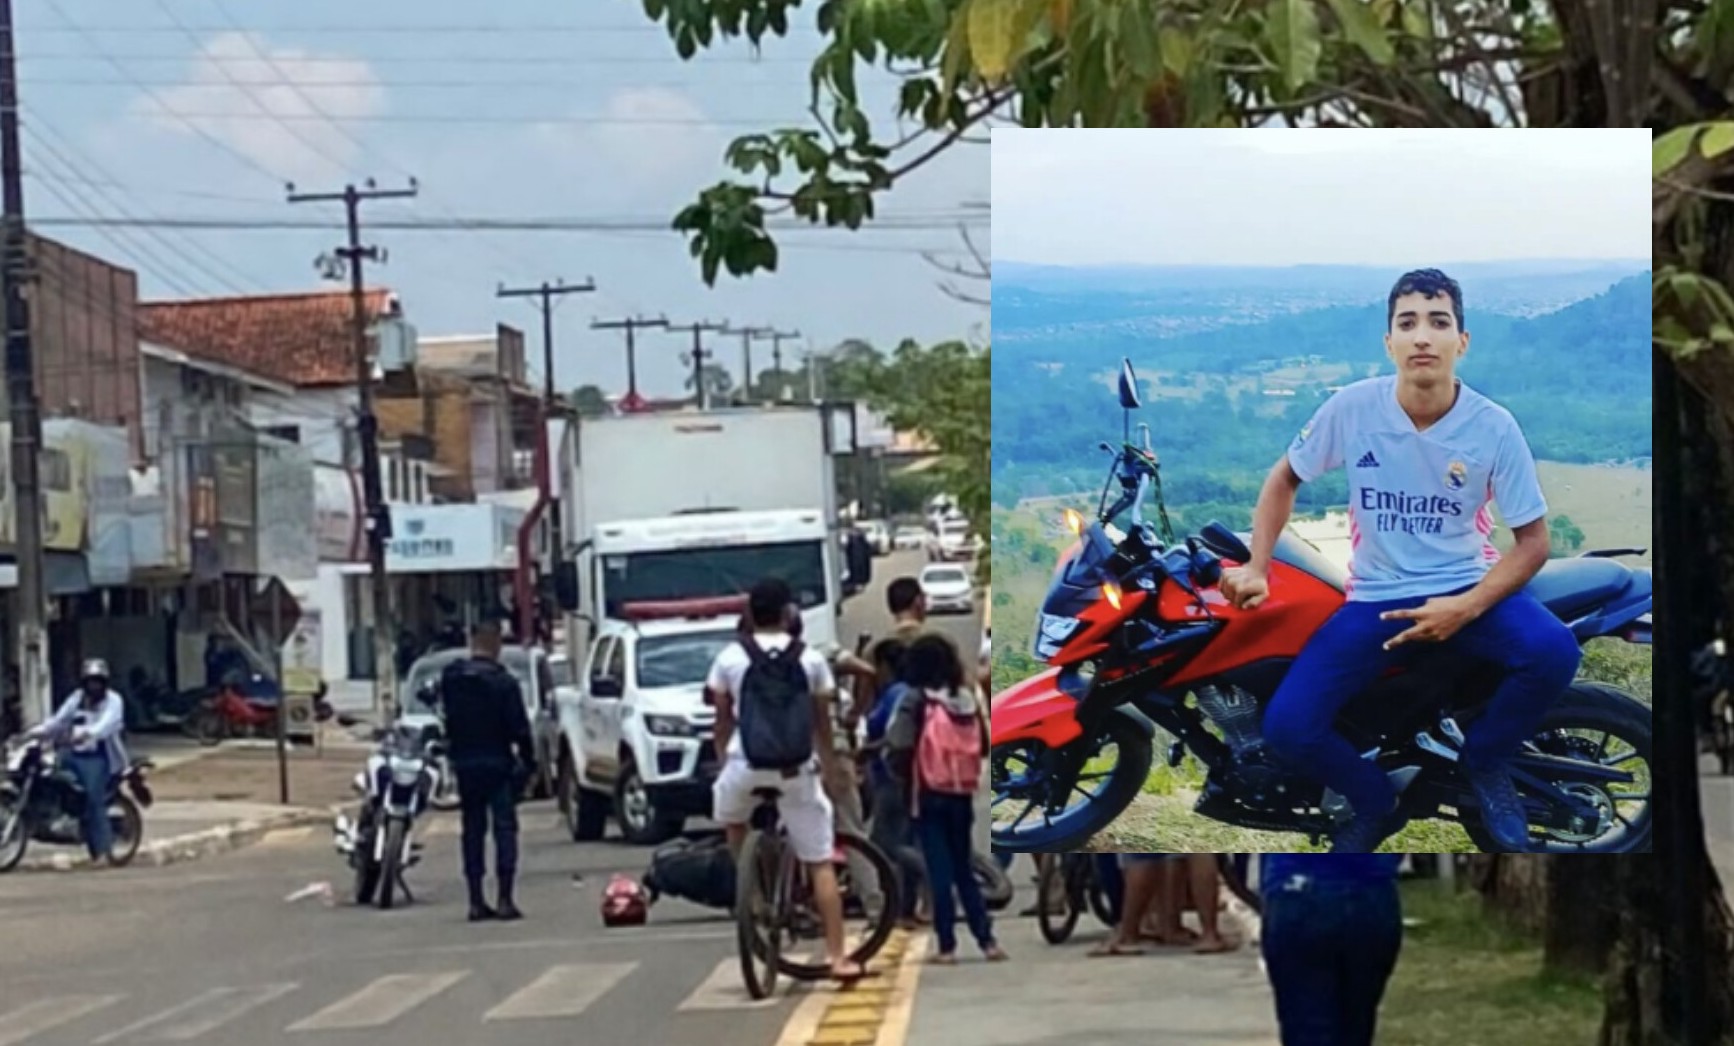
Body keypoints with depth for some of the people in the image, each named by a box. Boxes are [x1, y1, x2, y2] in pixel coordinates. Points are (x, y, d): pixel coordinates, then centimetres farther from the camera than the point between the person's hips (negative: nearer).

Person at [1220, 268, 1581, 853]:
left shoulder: (1493, 427, -11)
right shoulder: (1352, 408, -10)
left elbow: (1533, 540, -6)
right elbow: (1286, 479, 7)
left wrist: (1465, 609, -20)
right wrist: (1256, 569, -4)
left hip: (1464, 587, 0)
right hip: (1376, 597, 1)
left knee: (1554, 652, -32)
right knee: (1287, 727, -20)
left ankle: (1484, 763, 0)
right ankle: (1374, 803, 13)